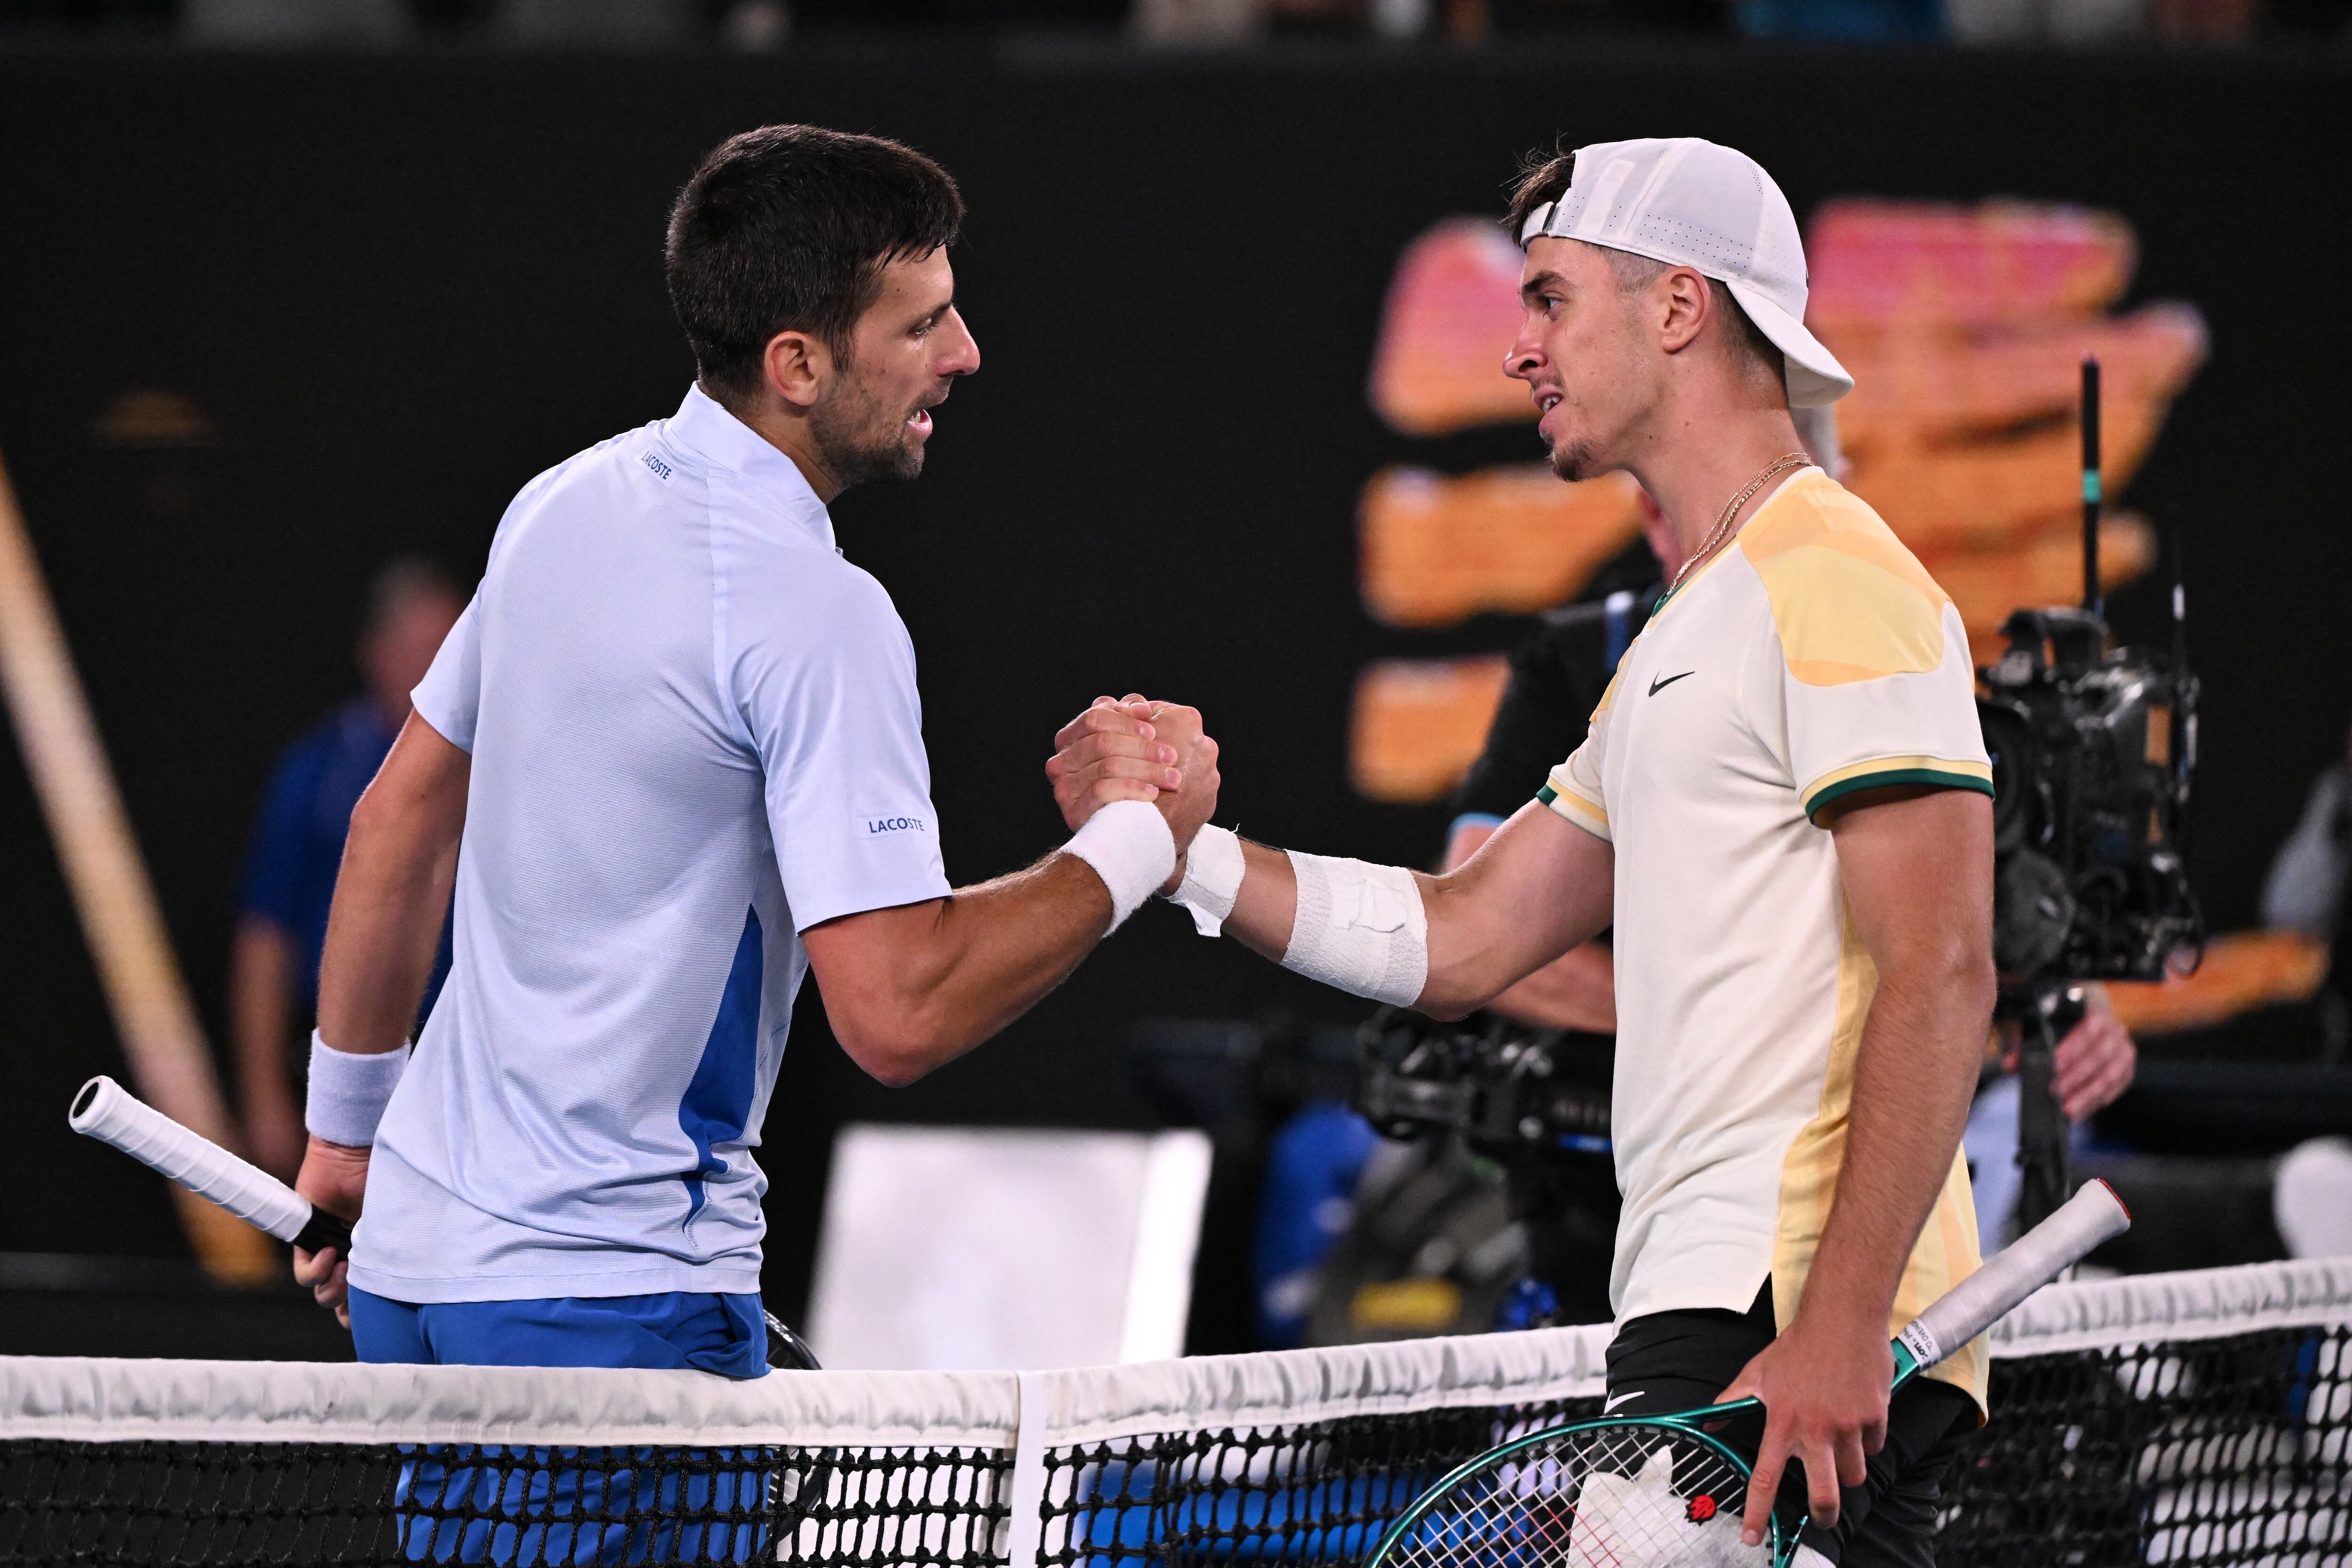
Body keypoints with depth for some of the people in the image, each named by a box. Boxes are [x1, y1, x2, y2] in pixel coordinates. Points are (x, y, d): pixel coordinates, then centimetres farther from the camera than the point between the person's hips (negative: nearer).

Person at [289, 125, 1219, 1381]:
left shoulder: (565, 503, 7)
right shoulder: (817, 614, -19)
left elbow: (400, 819, 17)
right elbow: (896, 1015, -23)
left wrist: (349, 1125, 27)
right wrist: (1141, 838, -11)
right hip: (608, 1297, -9)